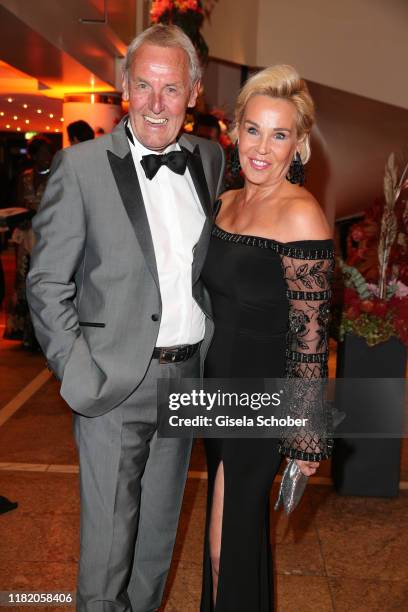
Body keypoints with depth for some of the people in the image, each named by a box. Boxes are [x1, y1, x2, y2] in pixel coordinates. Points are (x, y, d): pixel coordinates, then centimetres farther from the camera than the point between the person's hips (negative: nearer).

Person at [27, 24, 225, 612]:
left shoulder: (210, 159, 5)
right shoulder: (82, 165, -9)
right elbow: (47, 283, -8)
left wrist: (214, 353, 7)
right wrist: (80, 378, -14)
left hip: (188, 375, 5)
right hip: (115, 384, -4)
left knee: (159, 530, 22)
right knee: (109, 537, 9)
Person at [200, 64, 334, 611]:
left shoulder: (300, 215, -19)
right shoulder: (229, 202, 5)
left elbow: (310, 333, -18)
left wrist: (306, 435, -16)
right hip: (219, 384, 7)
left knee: (227, 542, 7)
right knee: (240, 521, 25)